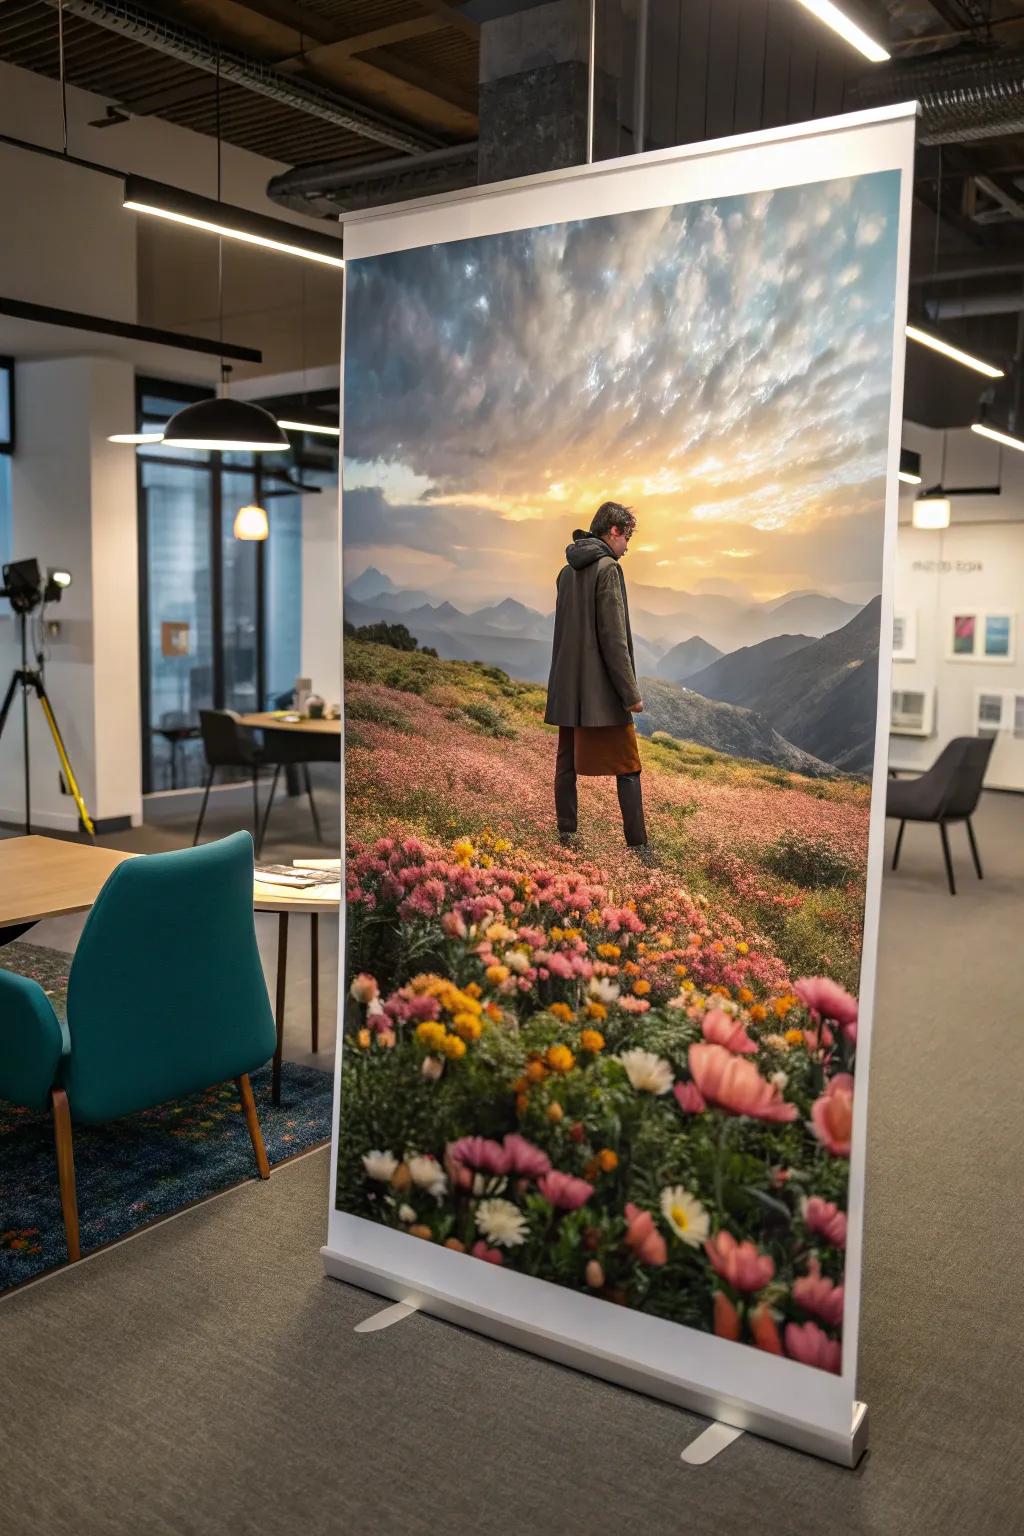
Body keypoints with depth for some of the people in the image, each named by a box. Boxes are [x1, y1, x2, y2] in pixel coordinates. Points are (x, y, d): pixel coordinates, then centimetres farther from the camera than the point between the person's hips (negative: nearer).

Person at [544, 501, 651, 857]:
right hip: (603, 693, -7)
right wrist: (631, 693, -14)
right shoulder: (608, 568, -11)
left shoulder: (567, 571, 14)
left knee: (567, 764, 10)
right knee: (627, 769, -2)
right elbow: (614, 637, -16)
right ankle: (638, 849, -1)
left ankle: (566, 838, 14)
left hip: (568, 689, 8)